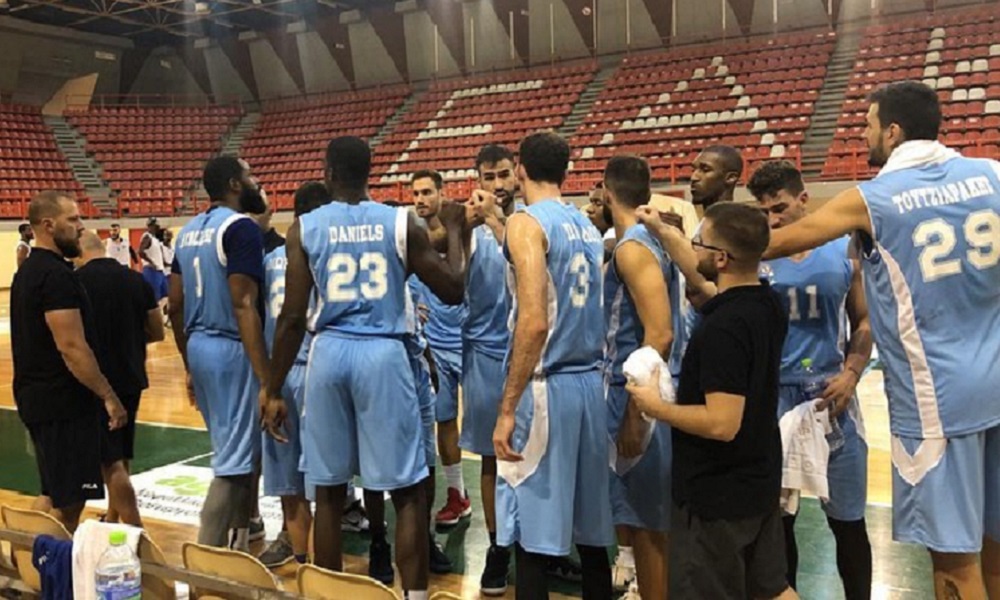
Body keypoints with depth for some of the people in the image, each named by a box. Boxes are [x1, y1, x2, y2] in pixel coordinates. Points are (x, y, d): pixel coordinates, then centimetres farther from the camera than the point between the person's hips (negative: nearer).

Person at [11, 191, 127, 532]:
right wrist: (108, 396, -19)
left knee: (52, 494, 19)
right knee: (68, 500, -2)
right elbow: (71, 347, -23)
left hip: (38, 397, 10)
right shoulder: (57, 274, -18)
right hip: (63, 401, -10)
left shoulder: (29, 270, 14)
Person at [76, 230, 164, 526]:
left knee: (111, 461, -1)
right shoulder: (137, 279, 3)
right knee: (120, 455, 19)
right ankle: (112, 520, 33)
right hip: (131, 377, 6)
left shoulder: (77, 280, -11)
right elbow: (157, 332, 8)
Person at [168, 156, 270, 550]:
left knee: (232, 451, 21)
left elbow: (175, 306, 14)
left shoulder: (188, 231, 12)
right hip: (232, 350, -9)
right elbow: (243, 305, -23)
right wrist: (266, 379, -24)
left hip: (200, 347, 9)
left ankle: (236, 541, 33)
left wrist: (190, 366, 23)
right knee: (235, 461, -3)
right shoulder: (240, 227, -15)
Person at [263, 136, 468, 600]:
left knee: (329, 490, 13)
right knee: (407, 491, 5)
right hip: (383, 353, -1)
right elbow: (453, 290, 4)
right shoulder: (401, 223, 1)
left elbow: (293, 317, -2)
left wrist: (273, 390, 6)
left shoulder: (304, 228, 2)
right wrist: (454, 231, 19)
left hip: (329, 353, 2)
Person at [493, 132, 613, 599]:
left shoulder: (526, 223, -9)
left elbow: (534, 321, -20)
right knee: (590, 528, 16)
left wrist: (507, 409, -18)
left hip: (546, 386, -8)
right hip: (589, 382, 8)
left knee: (532, 535, 1)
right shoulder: (587, 226, 14)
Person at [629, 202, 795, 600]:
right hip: (759, 482, 8)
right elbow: (702, 275, 18)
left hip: (717, 494, -8)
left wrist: (655, 407, -17)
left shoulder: (722, 328, -28)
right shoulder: (768, 304, -1)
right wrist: (662, 231, 22)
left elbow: (722, 424, -30)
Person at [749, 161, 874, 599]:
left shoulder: (844, 251, 1)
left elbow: (864, 322, 8)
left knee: (848, 520, 10)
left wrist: (851, 374, -7)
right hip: (773, 395, 0)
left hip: (830, 395, 1)